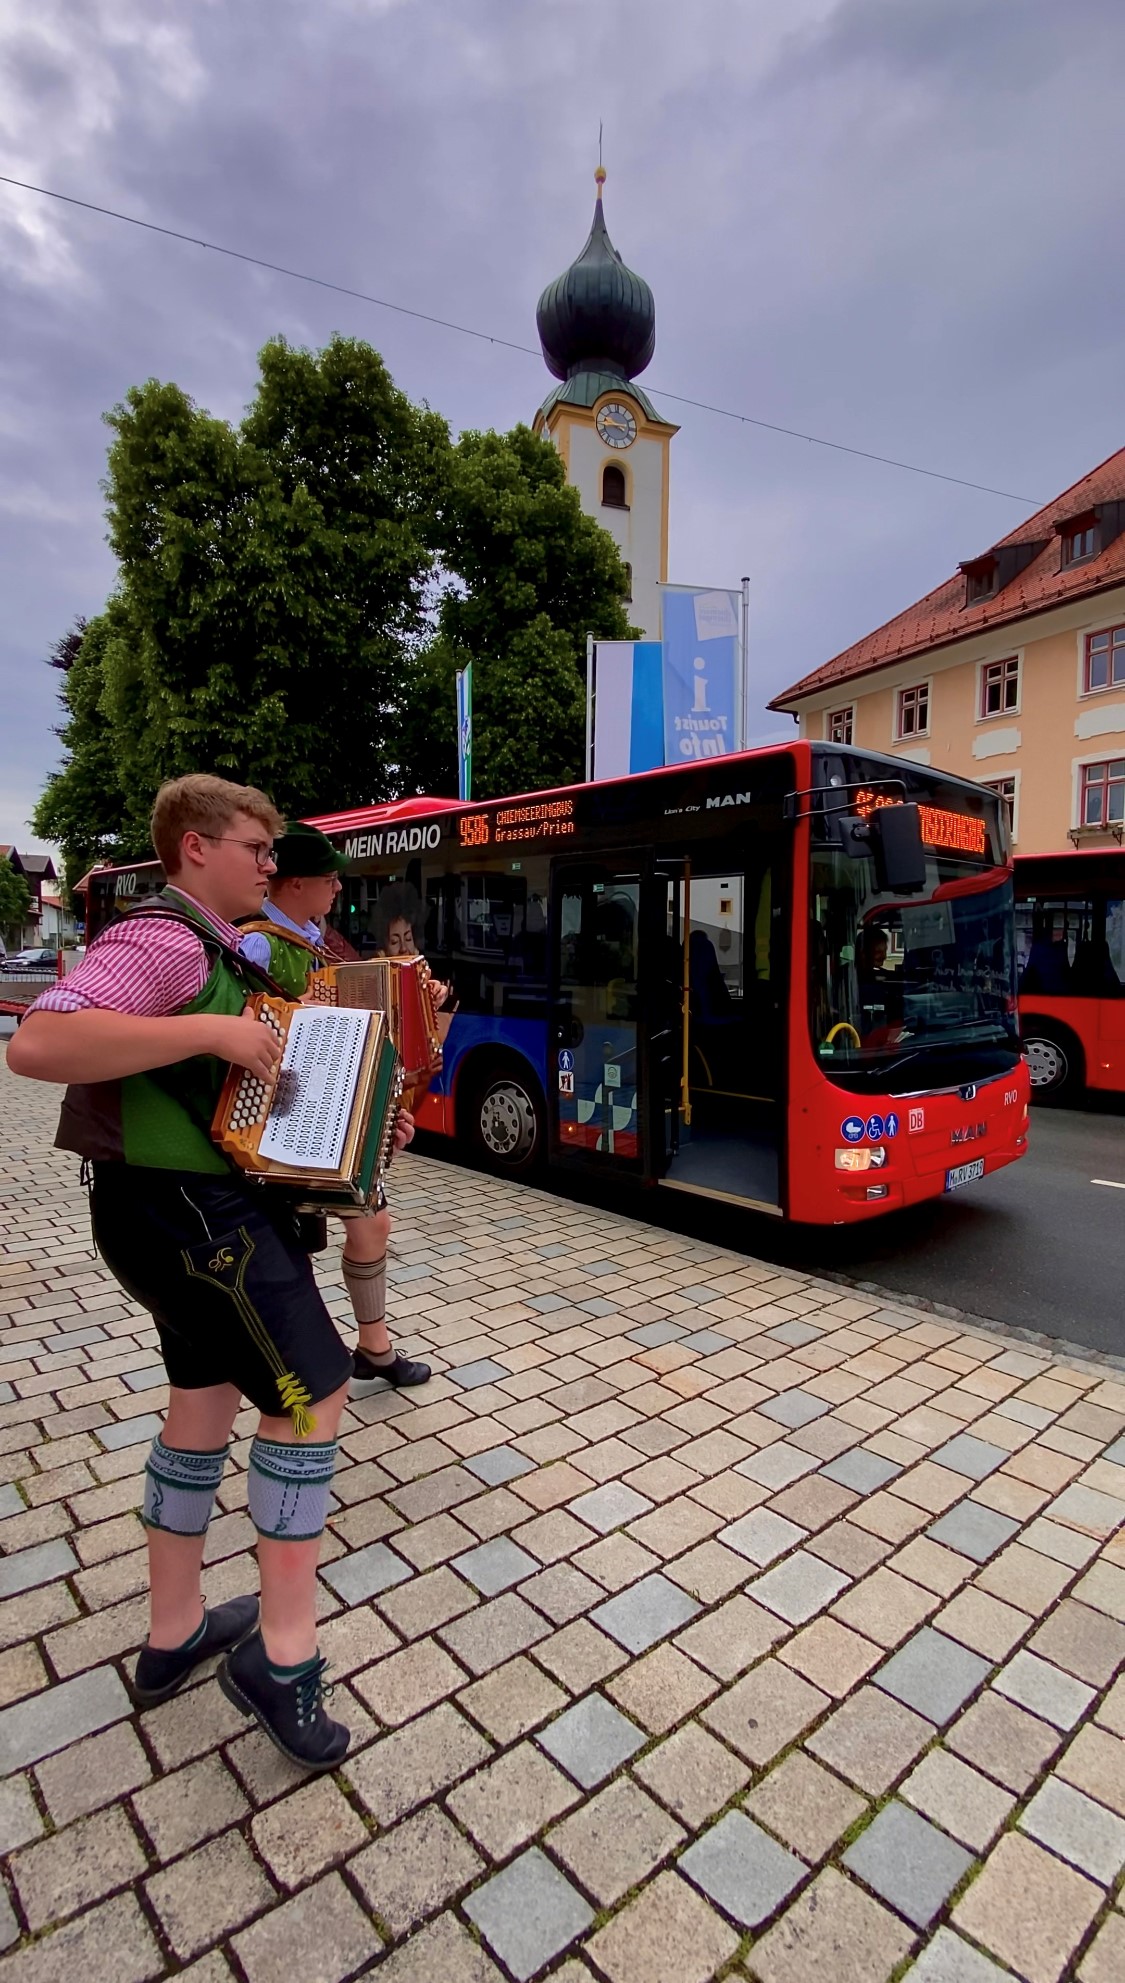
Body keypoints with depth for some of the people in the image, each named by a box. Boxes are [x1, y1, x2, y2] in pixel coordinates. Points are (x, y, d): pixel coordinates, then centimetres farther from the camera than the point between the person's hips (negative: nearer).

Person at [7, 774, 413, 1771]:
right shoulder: (164, 941, -17)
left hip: (194, 1205, 11)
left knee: (204, 1401, 19)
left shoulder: (216, 951, 15)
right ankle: (284, 1652, 12)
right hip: (189, 1211, -11)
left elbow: (247, 1086, 21)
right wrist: (210, 1031, -30)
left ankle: (174, 1634, 37)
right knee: (313, 1392, -4)